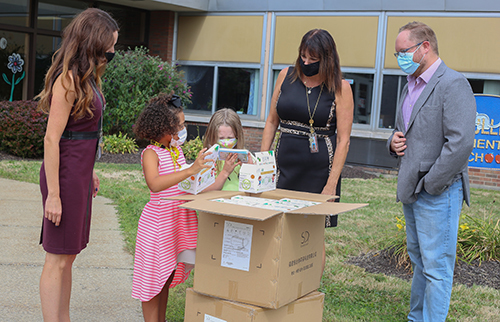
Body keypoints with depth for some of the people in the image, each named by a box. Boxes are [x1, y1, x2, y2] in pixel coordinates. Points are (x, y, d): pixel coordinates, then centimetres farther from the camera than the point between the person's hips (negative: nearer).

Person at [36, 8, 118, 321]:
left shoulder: (87, 77, 12)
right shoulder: (68, 79, -17)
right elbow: (52, 139, -19)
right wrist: (53, 195, -20)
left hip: (80, 173, 10)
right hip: (65, 174, -10)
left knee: (68, 256, 15)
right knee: (57, 259, -2)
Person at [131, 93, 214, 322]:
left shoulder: (177, 150, 9)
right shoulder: (151, 153, -15)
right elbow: (155, 184, -34)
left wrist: (202, 169, 8)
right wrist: (190, 170, -40)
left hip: (180, 221, 8)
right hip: (158, 222, -8)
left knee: (167, 275, 17)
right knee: (153, 277, 2)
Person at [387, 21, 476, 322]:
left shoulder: (453, 84, -15)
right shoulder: (411, 87, 15)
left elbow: (461, 143, -24)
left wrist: (430, 184, -18)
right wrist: (394, 142, 5)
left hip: (438, 193, -9)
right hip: (411, 190, 9)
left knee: (436, 267, -4)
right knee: (419, 260, 18)